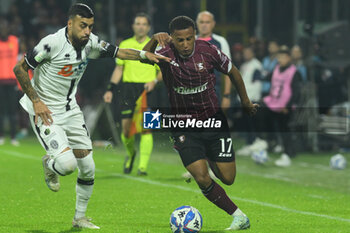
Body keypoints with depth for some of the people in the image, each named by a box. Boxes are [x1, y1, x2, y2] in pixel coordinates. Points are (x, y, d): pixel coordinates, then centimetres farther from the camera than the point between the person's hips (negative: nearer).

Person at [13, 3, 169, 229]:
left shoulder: (90, 42, -4)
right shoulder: (52, 43, -22)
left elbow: (117, 51, 8)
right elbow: (20, 68, -14)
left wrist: (144, 54, -10)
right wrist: (36, 101, -18)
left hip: (70, 109, 7)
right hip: (45, 112, -6)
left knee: (88, 168, 4)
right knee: (67, 163, -24)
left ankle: (80, 218, 24)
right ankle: (50, 164, 14)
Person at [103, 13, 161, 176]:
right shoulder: (125, 45, 11)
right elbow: (119, 69, 16)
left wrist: (154, 81, -13)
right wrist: (110, 89, 8)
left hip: (147, 90, -2)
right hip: (128, 88, 2)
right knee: (126, 126, -6)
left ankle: (143, 166, -9)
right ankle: (130, 153, 24)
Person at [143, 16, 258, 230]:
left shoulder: (208, 51, -11)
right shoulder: (166, 53, -13)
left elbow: (232, 72, 5)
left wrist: (246, 102, 14)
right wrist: (154, 39, -49)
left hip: (213, 120, 1)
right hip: (185, 126, -1)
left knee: (228, 178, 3)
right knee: (202, 178, -14)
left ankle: (212, 160, 39)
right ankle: (239, 216, 2)